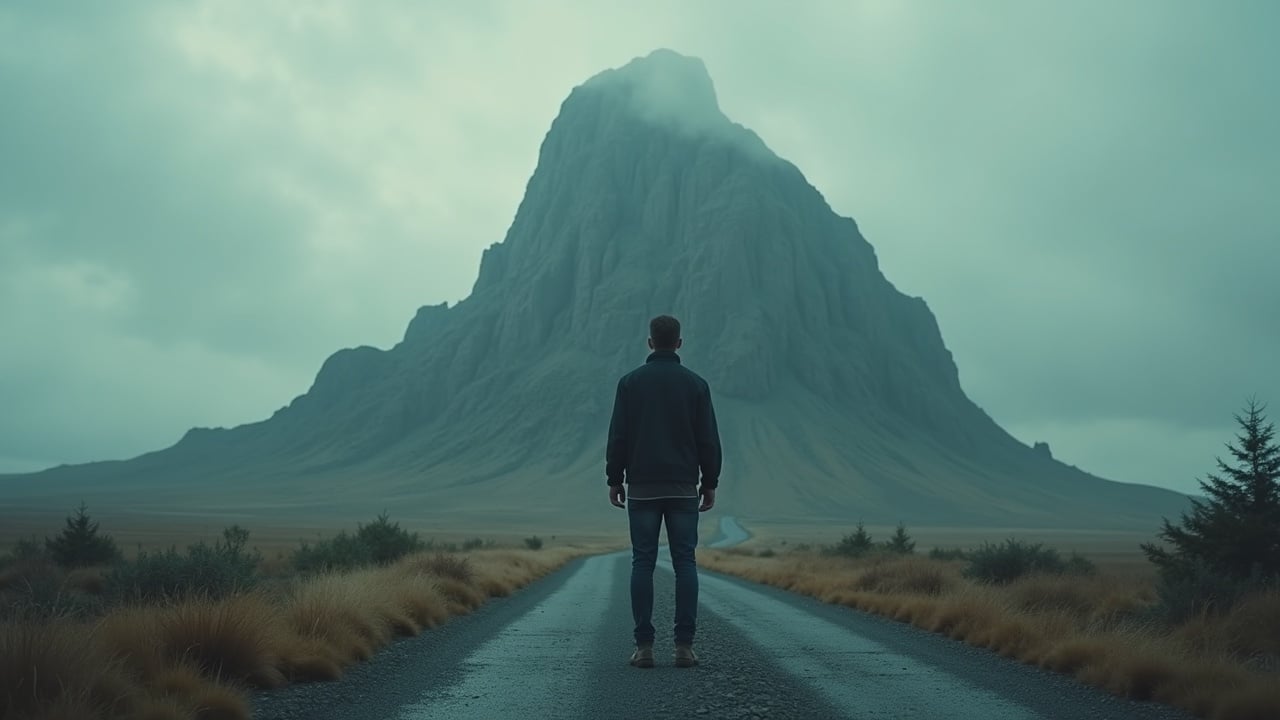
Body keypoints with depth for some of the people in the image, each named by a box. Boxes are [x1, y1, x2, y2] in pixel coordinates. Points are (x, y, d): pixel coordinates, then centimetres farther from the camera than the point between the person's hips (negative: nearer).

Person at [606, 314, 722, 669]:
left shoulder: (631, 381, 0)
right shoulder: (695, 383, 1)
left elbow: (618, 436, -1)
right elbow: (709, 439, 1)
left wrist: (614, 480, 7)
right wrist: (710, 483, 9)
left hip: (642, 487, 0)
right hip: (683, 488, 0)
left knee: (643, 563, 3)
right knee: (685, 563, 4)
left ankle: (644, 646, 1)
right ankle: (684, 645, 1)